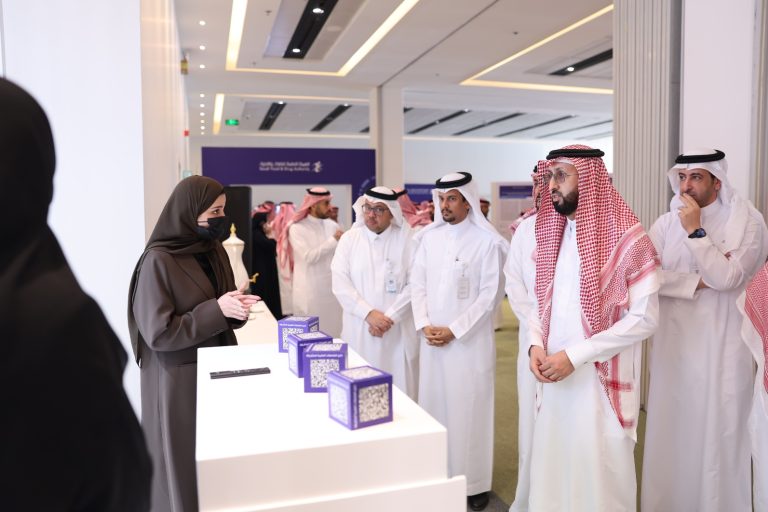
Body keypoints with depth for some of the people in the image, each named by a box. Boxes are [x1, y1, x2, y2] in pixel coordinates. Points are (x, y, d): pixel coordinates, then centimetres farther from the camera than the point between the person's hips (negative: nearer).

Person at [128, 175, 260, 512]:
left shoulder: (214, 250, 5)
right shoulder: (158, 261, -17)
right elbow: (158, 333, -20)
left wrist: (236, 308, -10)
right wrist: (217, 309, -22)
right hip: (179, 381, -6)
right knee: (186, 466, 8)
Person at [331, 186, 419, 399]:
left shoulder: (407, 239, -1)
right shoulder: (349, 239, 4)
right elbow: (340, 283, -3)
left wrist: (389, 317, -12)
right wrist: (369, 313, -13)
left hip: (398, 331, -1)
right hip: (359, 329, 2)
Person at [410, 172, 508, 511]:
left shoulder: (488, 241, -9)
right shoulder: (429, 236, 5)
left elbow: (490, 295, -11)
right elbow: (418, 283, 6)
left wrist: (453, 330, -13)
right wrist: (424, 325, -6)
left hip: (469, 340, -4)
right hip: (432, 338, 5)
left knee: (469, 409, 4)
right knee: (434, 405, 11)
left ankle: (475, 482, 20)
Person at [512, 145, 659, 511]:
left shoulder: (627, 236, -10)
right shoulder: (544, 231, 7)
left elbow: (645, 318, -13)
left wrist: (575, 356, -17)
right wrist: (535, 344, -3)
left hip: (602, 379, -4)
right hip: (554, 376, 5)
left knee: (599, 474, 8)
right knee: (552, 468, 13)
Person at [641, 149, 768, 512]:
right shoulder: (666, 223, 3)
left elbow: (727, 278, -17)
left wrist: (695, 231, -18)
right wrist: (699, 281, -15)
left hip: (722, 347, -3)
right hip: (674, 344, 3)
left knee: (718, 433, 6)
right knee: (670, 431, 11)